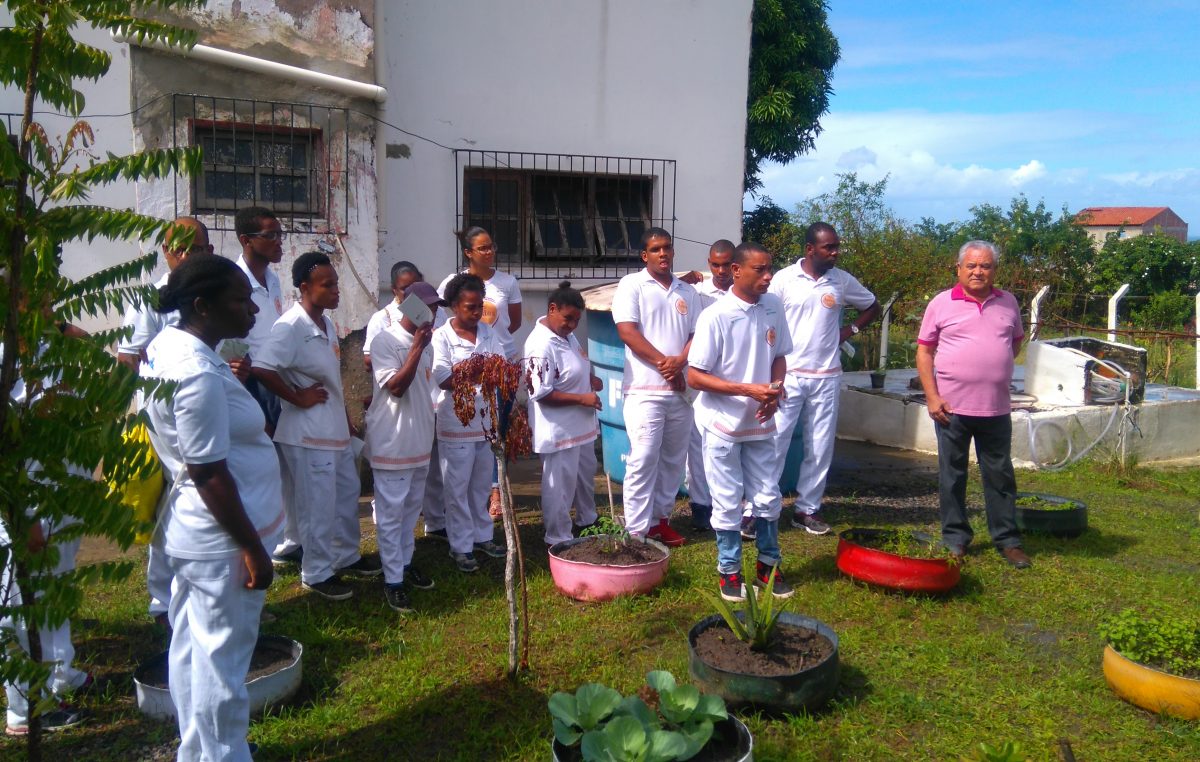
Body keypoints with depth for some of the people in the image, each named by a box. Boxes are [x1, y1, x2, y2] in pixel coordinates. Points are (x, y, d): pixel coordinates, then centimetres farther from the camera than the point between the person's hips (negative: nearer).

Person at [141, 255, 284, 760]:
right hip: (222, 542, -10)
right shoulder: (199, 375, -26)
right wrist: (253, 549, -19)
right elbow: (210, 476, -25)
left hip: (191, 530, 10)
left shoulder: (166, 344, 3)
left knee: (192, 651, 22)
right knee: (222, 663, 5)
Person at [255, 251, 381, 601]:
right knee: (318, 505, 3)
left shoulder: (326, 322, 7)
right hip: (308, 433, -9)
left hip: (335, 429, 9)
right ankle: (317, 573, 20)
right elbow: (263, 369, -32)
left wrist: (345, 415, 19)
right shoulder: (291, 326, -21)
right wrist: (297, 398, -21)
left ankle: (346, 555, 39)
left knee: (347, 493, 20)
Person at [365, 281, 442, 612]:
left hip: (420, 440, 8)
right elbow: (395, 387, -22)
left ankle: (405, 563, 32)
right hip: (392, 442, -8)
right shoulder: (384, 340, -15)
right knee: (391, 513, 0)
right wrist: (417, 348, -25)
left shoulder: (425, 341, 8)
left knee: (411, 507, 18)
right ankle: (393, 580, 8)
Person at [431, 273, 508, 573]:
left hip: (486, 421, 5)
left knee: (481, 485, 17)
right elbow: (446, 380, -17)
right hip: (457, 426, -5)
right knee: (458, 489, 5)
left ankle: (482, 536, 31)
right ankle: (461, 547, 15)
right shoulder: (441, 337, -10)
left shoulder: (488, 332, 6)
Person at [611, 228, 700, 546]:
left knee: (673, 459, 11)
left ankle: (660, 519, 24)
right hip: (645, 389, -5)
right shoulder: (632, 284, 0)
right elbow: (627, 331, -10)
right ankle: (637, 532, 0)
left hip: (681, 389, 5)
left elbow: (697, 334, 9)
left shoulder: (688, 292, 14)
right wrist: (663, 363, -12)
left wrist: (680, 361, -11)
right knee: (643, 460, -7)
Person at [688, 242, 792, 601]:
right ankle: (729, 571, 24)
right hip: (724, 425, -5)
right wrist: (749, 389, -23)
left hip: (760, 423, 5)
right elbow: (695, 377, -18)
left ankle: (767, 565, 32)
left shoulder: (773, 306, -2)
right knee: (728, 503, 7)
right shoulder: (715, 316, -19)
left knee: (768, 498, 13)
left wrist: (775, 389, -9)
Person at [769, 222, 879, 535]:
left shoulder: (843, 280, 4)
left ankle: (807, 509, 20)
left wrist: (850, 330, 4)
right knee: (774, 443, -3)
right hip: (788, 376, -3)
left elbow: (872, 307, 21)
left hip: (826, 378, 3)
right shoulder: (784, 279, -4)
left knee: (820, 448, 8)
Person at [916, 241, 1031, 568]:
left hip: (997, 407, 3)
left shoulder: (1008, 303, 7)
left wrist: (996, 369, 8)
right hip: (951, 406, -2)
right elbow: (924, 351, -2)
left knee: (1000, 476, 10)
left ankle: (1007, 540, 21)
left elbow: (1016, 341, 22)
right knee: (952, 476, 7)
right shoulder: (941, 304, -2)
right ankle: (955, 539, 19)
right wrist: (932, 396, -9)